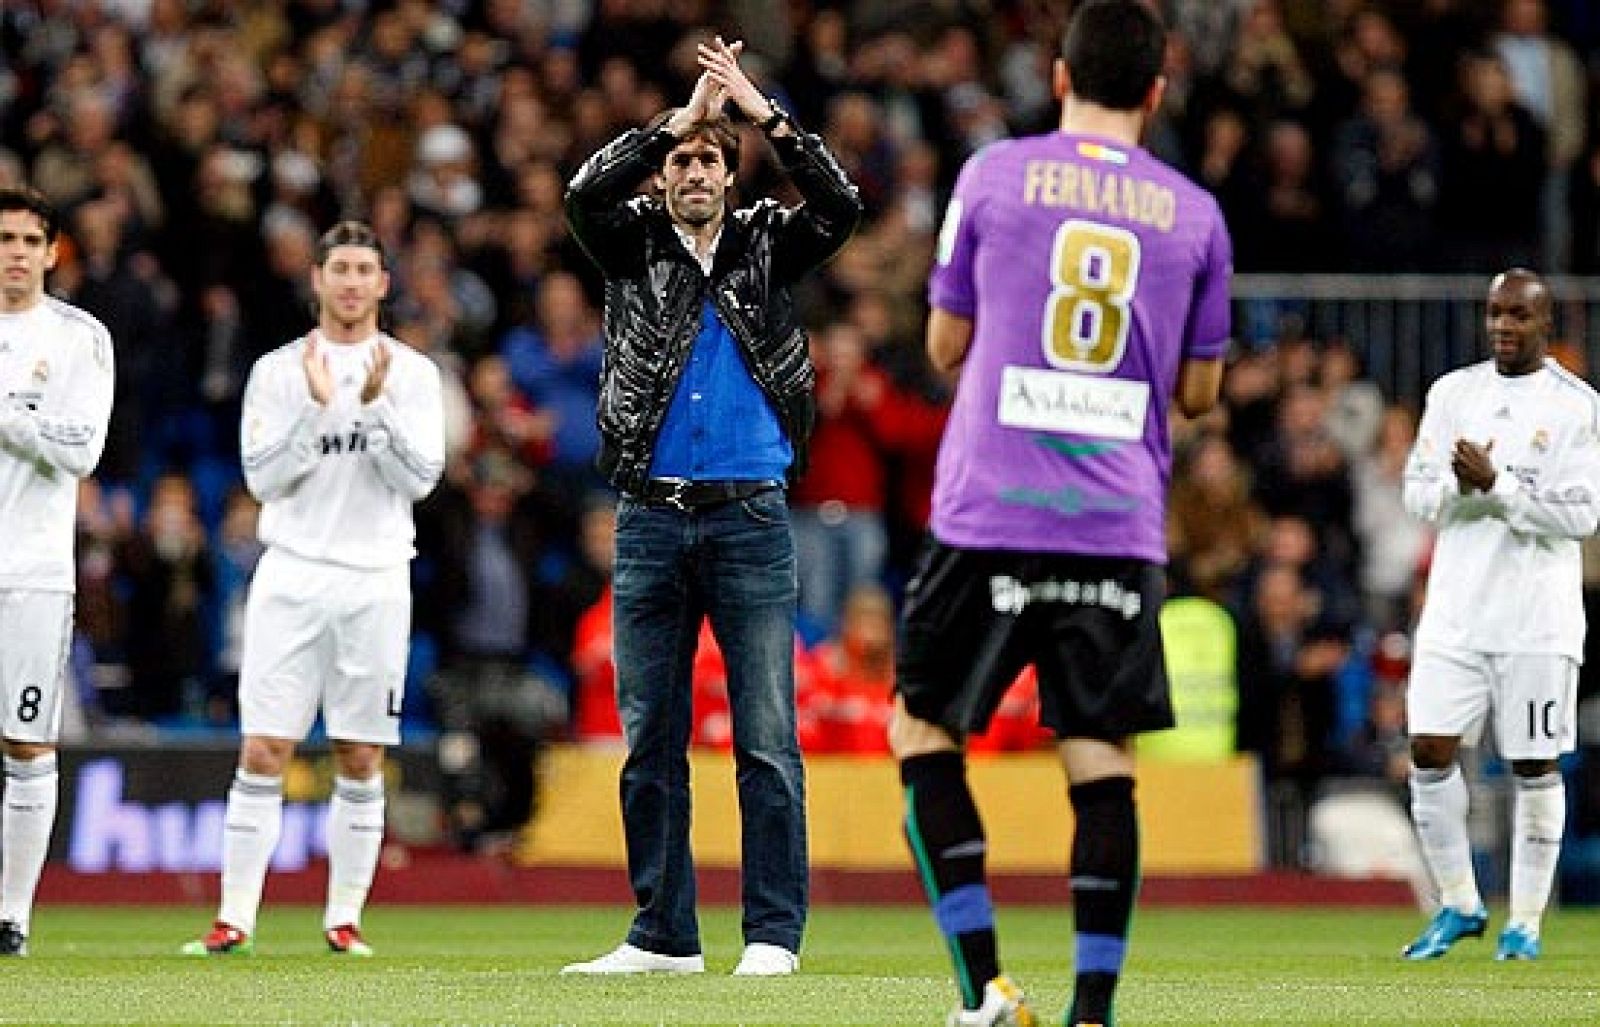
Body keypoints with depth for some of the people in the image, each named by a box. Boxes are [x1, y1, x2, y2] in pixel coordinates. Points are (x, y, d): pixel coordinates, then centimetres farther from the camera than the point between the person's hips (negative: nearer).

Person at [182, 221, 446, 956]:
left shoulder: (412, 373, 6)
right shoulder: (278, 370, 5)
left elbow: (419, 478, -3)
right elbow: (263, 477, -3)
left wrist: (375, 404, -15)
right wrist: (317, 407, -14)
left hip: (375, 579, 1)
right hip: (292, 573, 0)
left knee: (361, 759, 2)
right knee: (262, 751, -5)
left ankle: (344, 916, 10)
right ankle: (236, 917, -3)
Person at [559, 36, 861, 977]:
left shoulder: (767, 246, 8)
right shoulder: (634, 246, 8)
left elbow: (840, 207, -8)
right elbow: (586, 193, -10)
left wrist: (766, 113, -13)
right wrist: (681, 117, -12)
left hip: (751, 513, -2)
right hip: (651, 519, 2)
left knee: (768, 739, -5)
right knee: (650, 740, 4)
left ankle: (775, 932, -3)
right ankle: (665, 935, 10)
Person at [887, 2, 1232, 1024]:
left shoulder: (993, 175, 2)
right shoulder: (1195, 213, 7)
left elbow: (947, 343, 10)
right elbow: (1198, 392, 14)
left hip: (990, 516, -2)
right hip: (1122, 526, 2)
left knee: (924, 731, 10)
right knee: (1103, 761, 4)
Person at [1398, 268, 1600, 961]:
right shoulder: (1453, 392, 10)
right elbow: (1417, 494, 8)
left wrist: (1496, 484, -19)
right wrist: (1458, 485, -13)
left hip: (1536, 618, -4)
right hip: (1455, 611, 4)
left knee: (1534, 768, 1)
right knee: (1430, 754, -3)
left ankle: (1526, 920, 11)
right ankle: (1459, 905, 12)